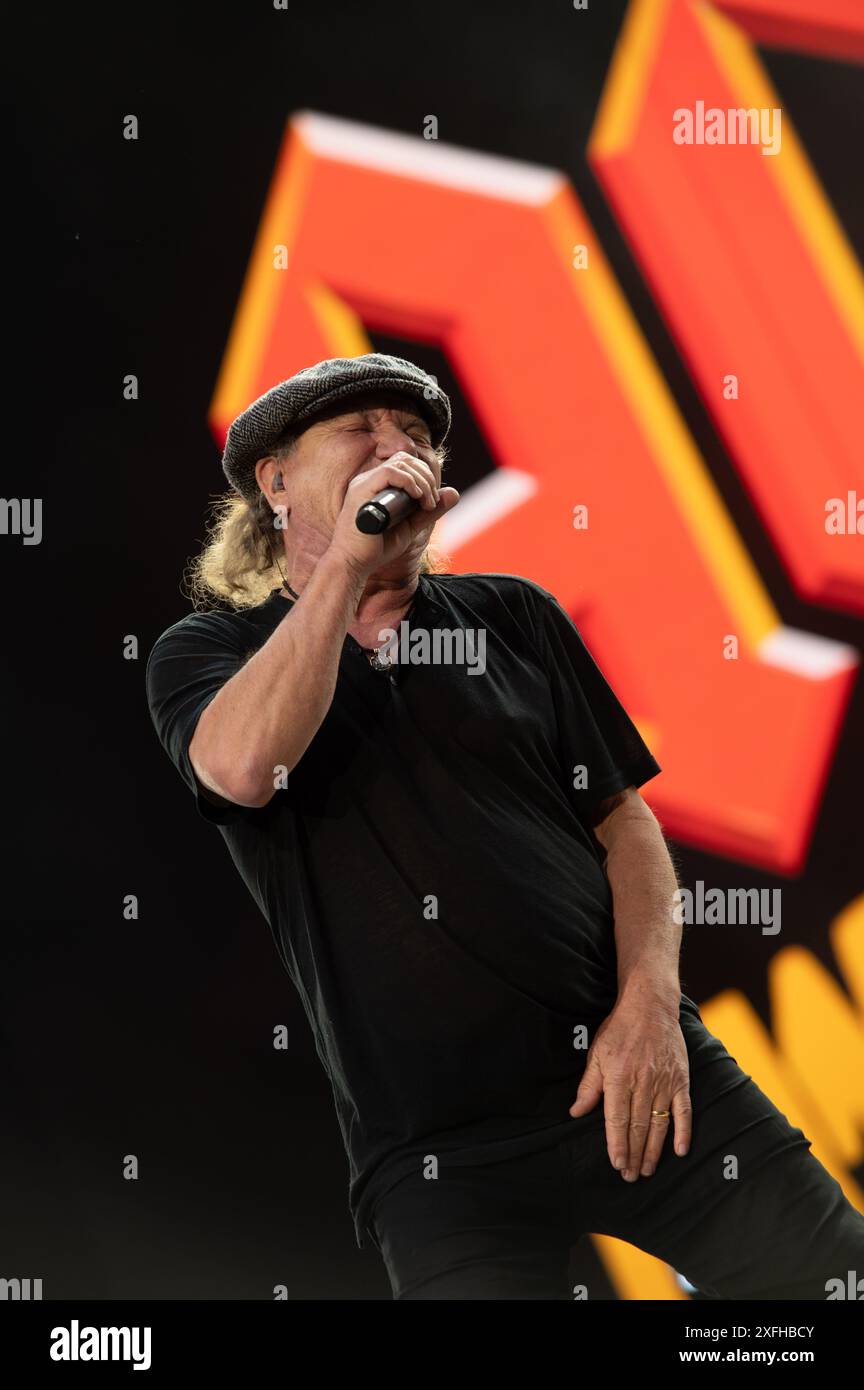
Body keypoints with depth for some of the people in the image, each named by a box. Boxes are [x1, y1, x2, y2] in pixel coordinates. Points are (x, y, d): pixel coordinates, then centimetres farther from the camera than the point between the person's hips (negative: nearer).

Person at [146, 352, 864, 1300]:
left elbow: (625, 820, 10)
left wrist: (650, 1005, -6)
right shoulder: (206, 653, 7)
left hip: (640, 1076, 2)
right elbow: (246, 767, -16)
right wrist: (346, 563, -12)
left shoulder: (515, 617, 13)